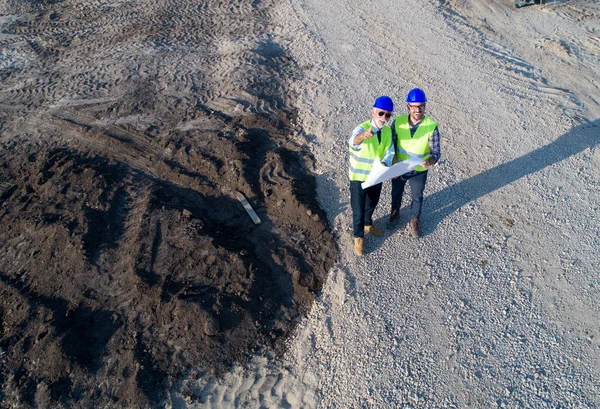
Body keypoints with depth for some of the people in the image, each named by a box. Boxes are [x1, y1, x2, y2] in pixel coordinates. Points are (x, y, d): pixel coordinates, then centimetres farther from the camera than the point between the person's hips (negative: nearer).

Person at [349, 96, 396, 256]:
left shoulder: (388, 130, -4)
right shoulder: (362, 128, -24)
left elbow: (390, 151, -7)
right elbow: (353, 142, -47)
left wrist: (384, 164, -30)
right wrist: (363, 136, -71)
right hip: (359, 177, -5)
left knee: (372, 204, 26)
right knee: (358, 209, 6)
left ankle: (368, 224, 54)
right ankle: (358, 237, 29)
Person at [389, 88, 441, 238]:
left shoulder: (432, 126, -23)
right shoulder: (398, 122, -18)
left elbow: (436, 152, -23)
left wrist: (430, 161, -45)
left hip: (419, 171, -1)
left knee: (417, 197, 22)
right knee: (396, 193, 27)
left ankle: (414, 220, 49)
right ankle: (395, 211, 57)